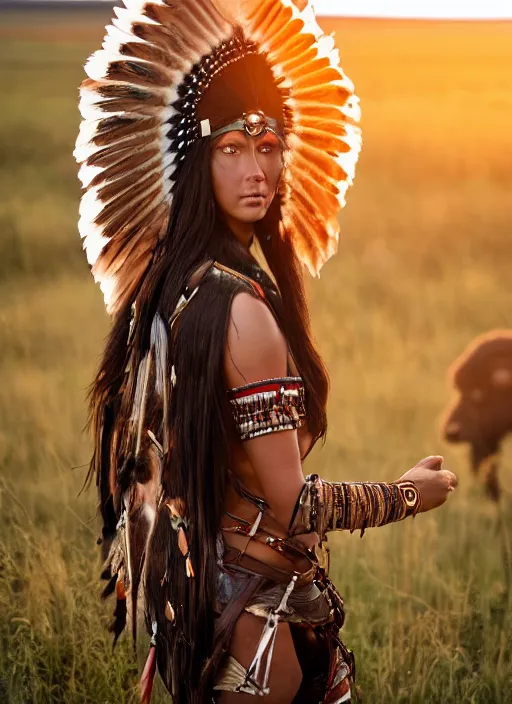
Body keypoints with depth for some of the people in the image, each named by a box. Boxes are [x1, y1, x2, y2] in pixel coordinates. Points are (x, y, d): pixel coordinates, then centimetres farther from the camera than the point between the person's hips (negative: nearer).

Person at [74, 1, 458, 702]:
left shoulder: (163, 282, 3)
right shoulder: (243, 308, -24)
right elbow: (293, 505, -21)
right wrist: (411, 493, -6)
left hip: (180, 575, 9)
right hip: (250, 599, -8)